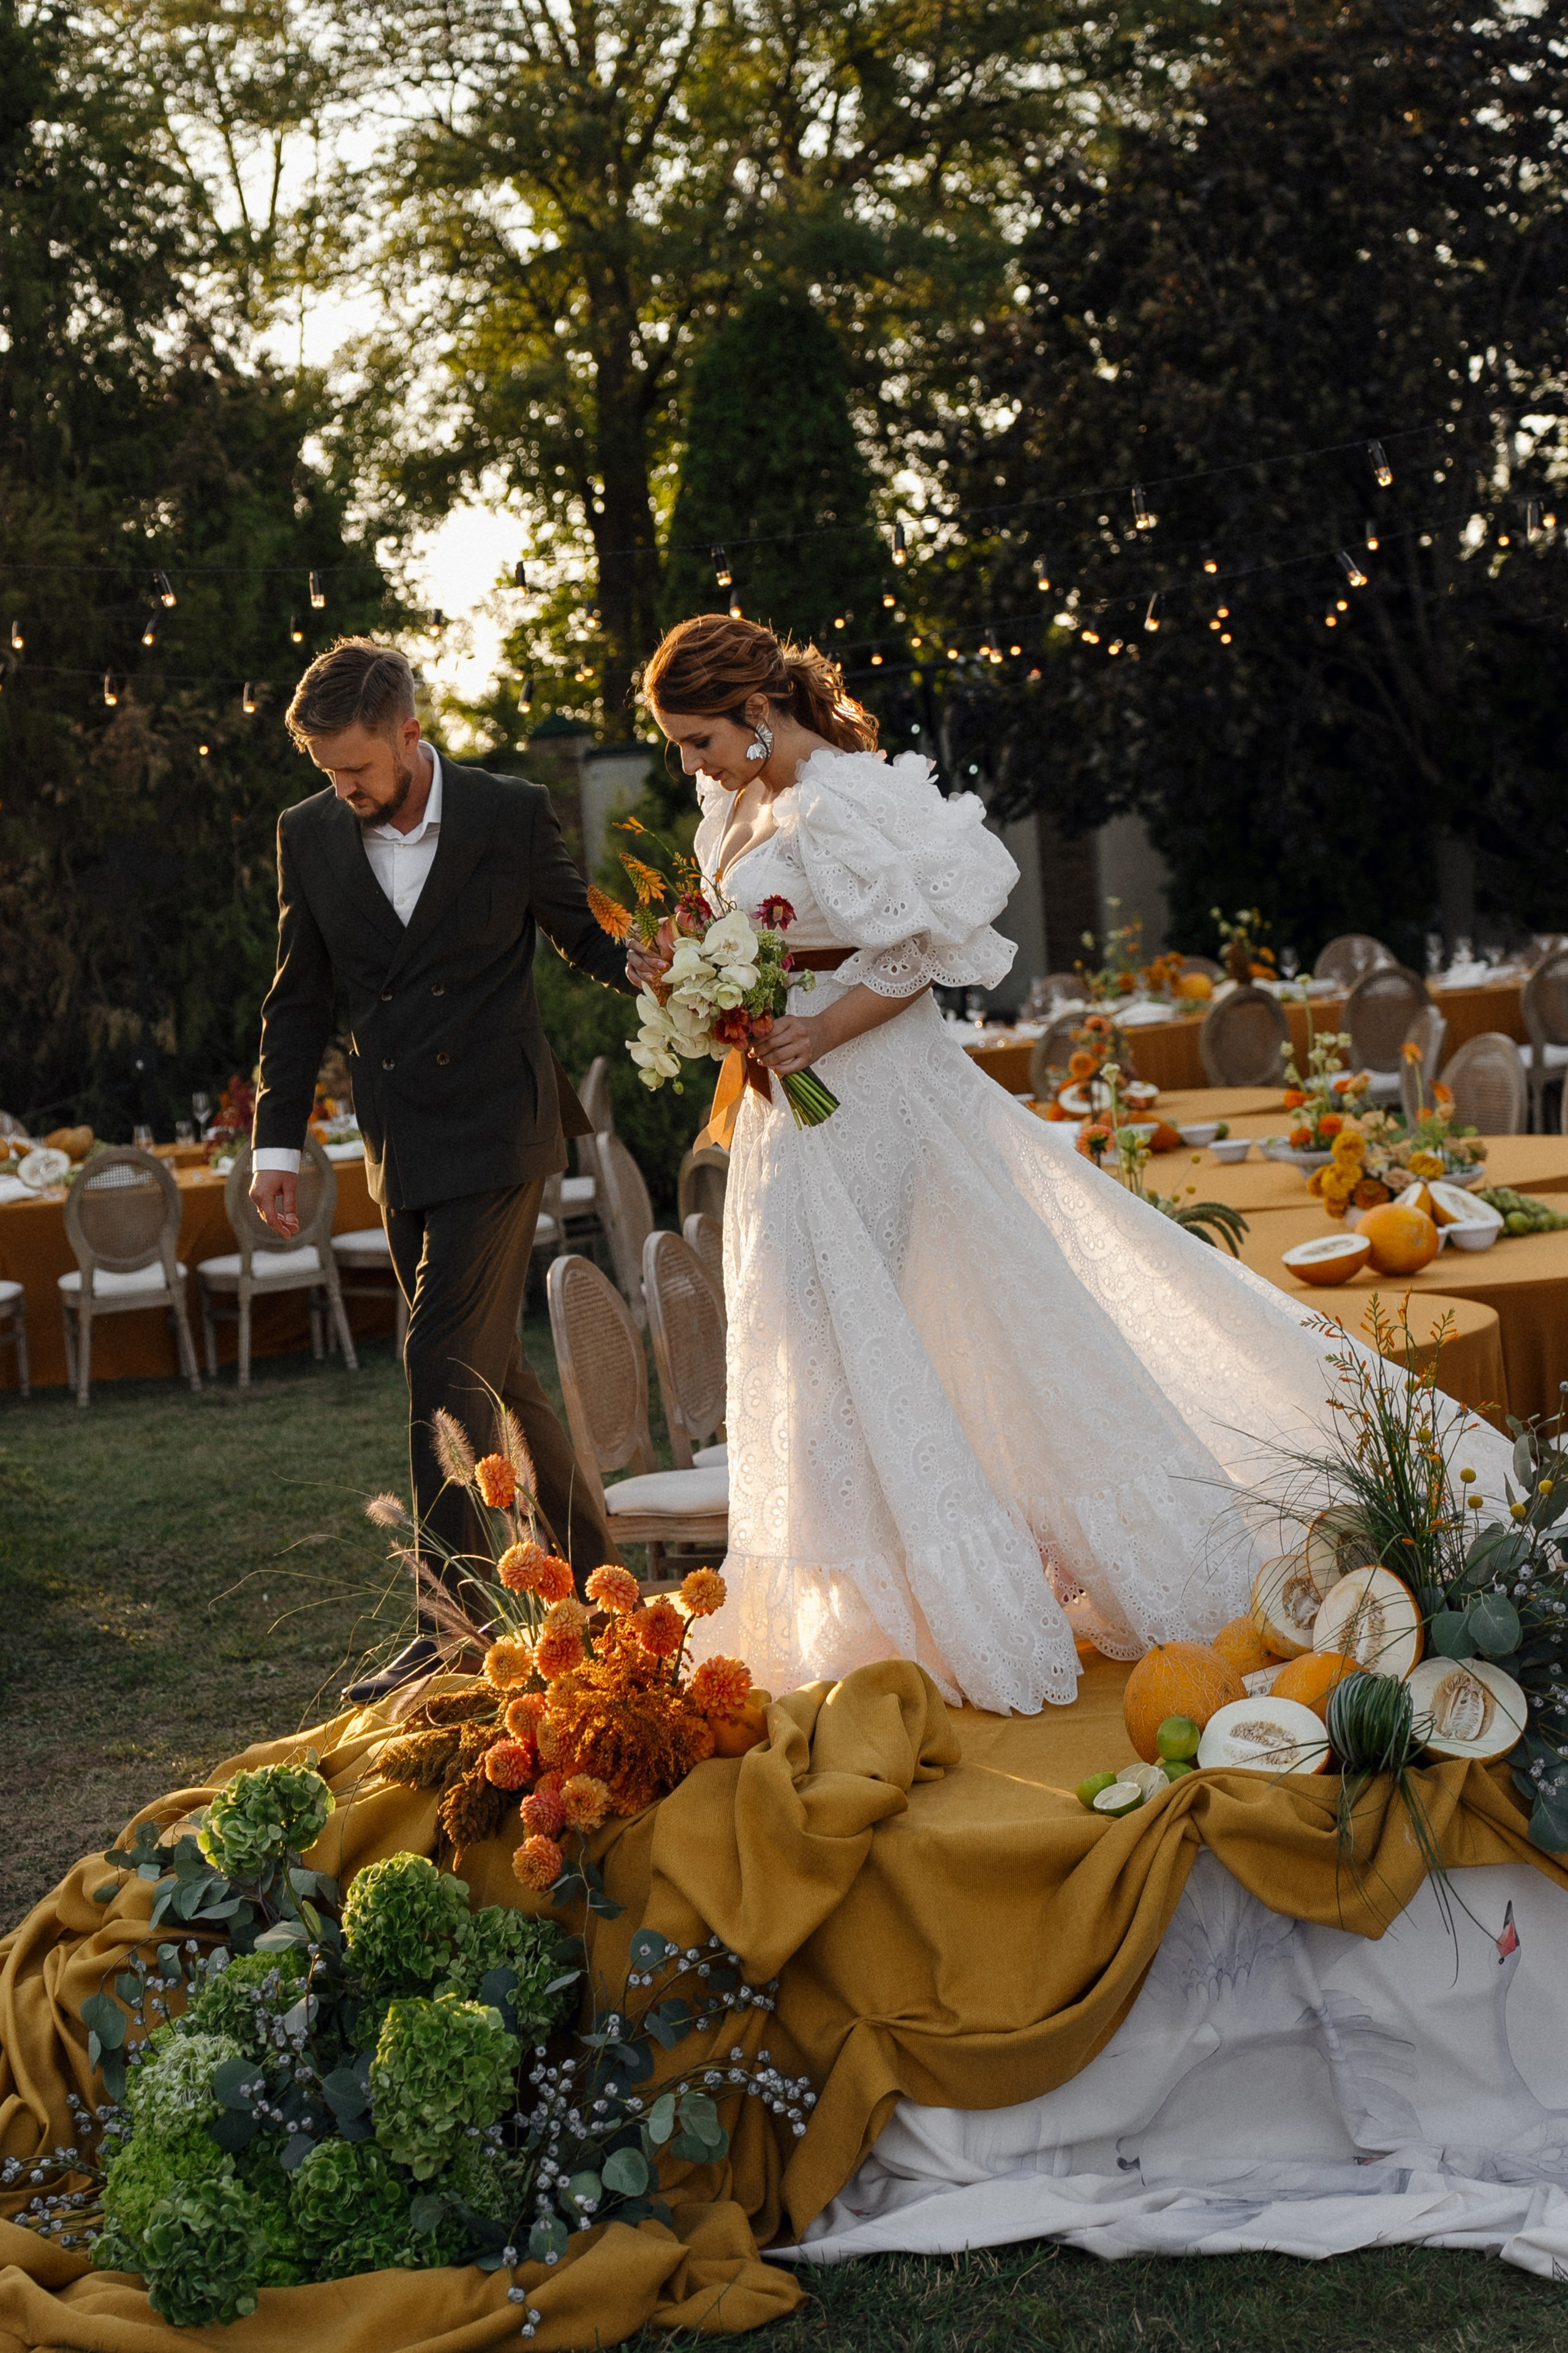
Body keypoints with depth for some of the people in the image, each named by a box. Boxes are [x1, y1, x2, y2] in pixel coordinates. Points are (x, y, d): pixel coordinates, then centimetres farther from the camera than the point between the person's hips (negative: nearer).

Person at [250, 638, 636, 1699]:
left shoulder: (512, 814, -7)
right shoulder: (310, 835, 3)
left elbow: (582, 932, 6)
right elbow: (300, 1002, 10)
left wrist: (641, 962, -16)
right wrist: (280, 1143, 6)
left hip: (496, 1131, -5)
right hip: (401, 1147, 5)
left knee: (446, 1363, -12)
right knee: (489, 1363, 12)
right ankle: (589, 1567, 27)